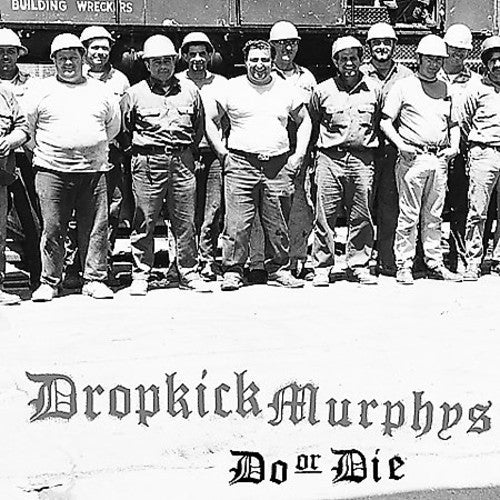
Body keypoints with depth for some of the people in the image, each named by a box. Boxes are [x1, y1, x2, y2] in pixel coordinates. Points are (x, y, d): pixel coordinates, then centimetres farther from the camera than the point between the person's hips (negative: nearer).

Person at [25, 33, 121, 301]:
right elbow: (26, 126, 11)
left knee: (96, 228, 0)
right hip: (52, 171, -1)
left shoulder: (100, 91, 13)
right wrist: (43, 151, 11)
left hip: (93, 170, 2)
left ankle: (95, 280, 9)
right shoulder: (41, 91, 6)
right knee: (52, 229, -1)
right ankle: (49, 282, 8)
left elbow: (114, 125, 24)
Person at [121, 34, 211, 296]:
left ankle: (189, 274, 14)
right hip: (147, 163, -2)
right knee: (144, 221, 0)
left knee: (185, 221, 5)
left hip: (182, 161, 2)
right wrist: (139, 151, 9)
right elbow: (123, 129, 10)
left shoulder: (189, 89, 10)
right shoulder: (135, 93, 3)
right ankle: (140, 276, 8)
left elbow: (199, 125, 20)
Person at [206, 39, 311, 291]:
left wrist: (299, 154, 9)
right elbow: (209, 119, 8)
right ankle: (232, 271, 3)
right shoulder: (231, 88, 5)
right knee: (237, 223, -6)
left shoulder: (286, 89, 12)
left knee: (277, 224, 5)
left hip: (279, 165, 2)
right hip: (241, 164, -2)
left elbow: (304, 121, 21)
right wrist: (222, 152, 0)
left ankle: (278, 270, 16)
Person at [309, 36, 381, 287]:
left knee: (361, 216, 4)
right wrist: (315, 153, 9)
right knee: (325, 215, -3)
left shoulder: (375, 89, 9)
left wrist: (373, 145, 12)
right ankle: (322, 268, 4)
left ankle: (359, 266, 13)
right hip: (329, 158, -1)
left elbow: (381, 122, 18)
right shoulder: (322, 90, 6)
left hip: (362, 159, 1)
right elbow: (311, 123, 14)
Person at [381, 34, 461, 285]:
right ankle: (404, 266, 3)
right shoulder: (403, 86, 1)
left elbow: (454, 124, 23)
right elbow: (385, 121, -1)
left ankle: (434, 264, 17)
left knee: (434, 216, 10)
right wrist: (401, 144, -14)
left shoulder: (446, 88, 16)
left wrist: (454, 146, 6)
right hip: (413, 157, -5)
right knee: (409, 215, -4)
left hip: (439, 158, 5)